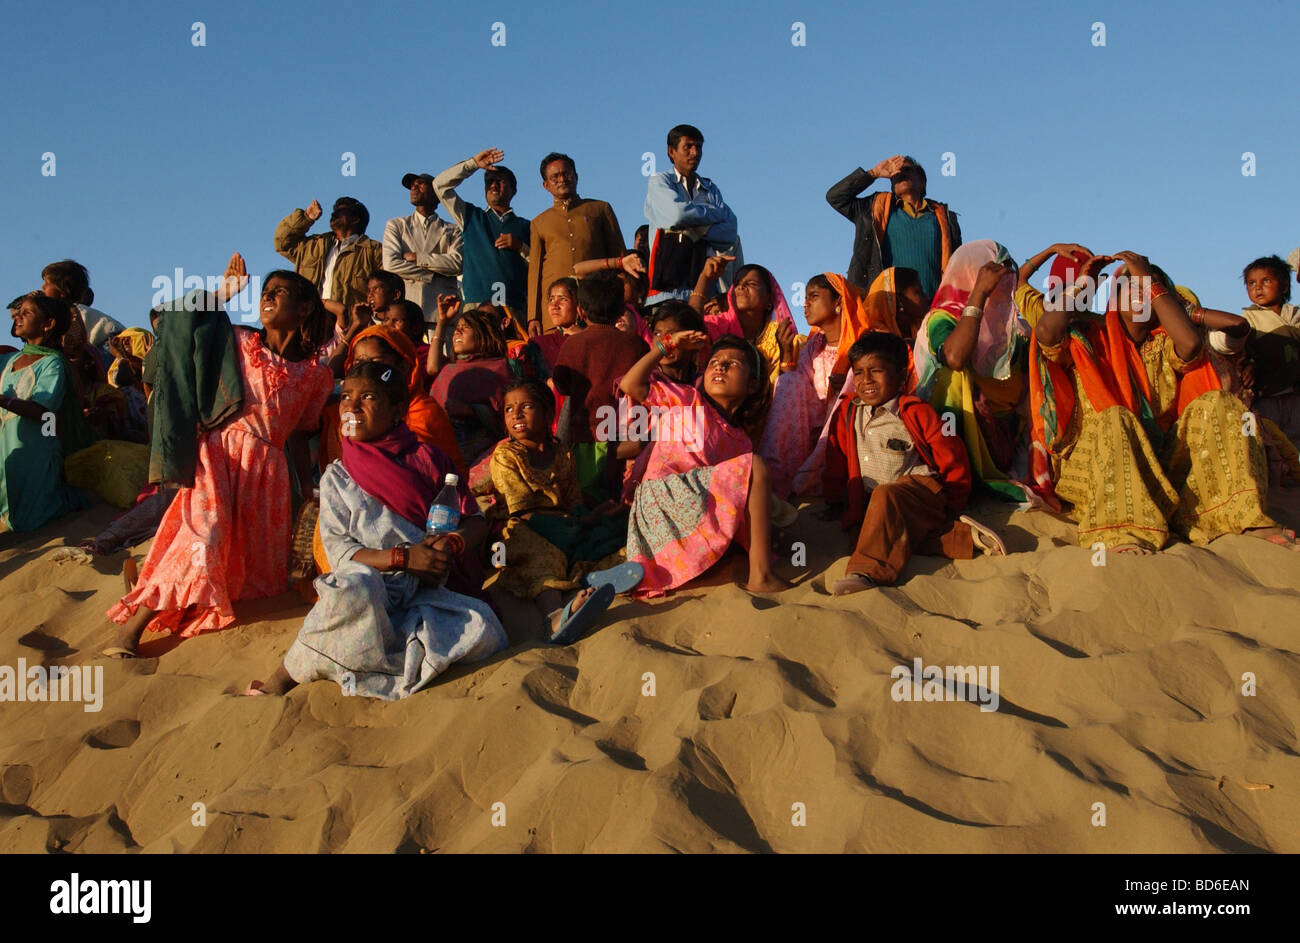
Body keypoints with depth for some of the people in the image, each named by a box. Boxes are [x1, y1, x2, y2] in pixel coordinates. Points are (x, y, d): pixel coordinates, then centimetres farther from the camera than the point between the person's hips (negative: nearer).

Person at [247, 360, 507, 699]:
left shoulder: (427, 458, 10)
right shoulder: (337, 477, 7)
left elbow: (475, 522, 12)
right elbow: (339, 552, -3)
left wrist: (452, 544, -11)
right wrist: (403, 557, -18)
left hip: (424, 593, 2)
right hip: (370, 592, -2)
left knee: (485, 630, -28)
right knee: (356, 587, -39)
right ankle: (285, 676, -19)